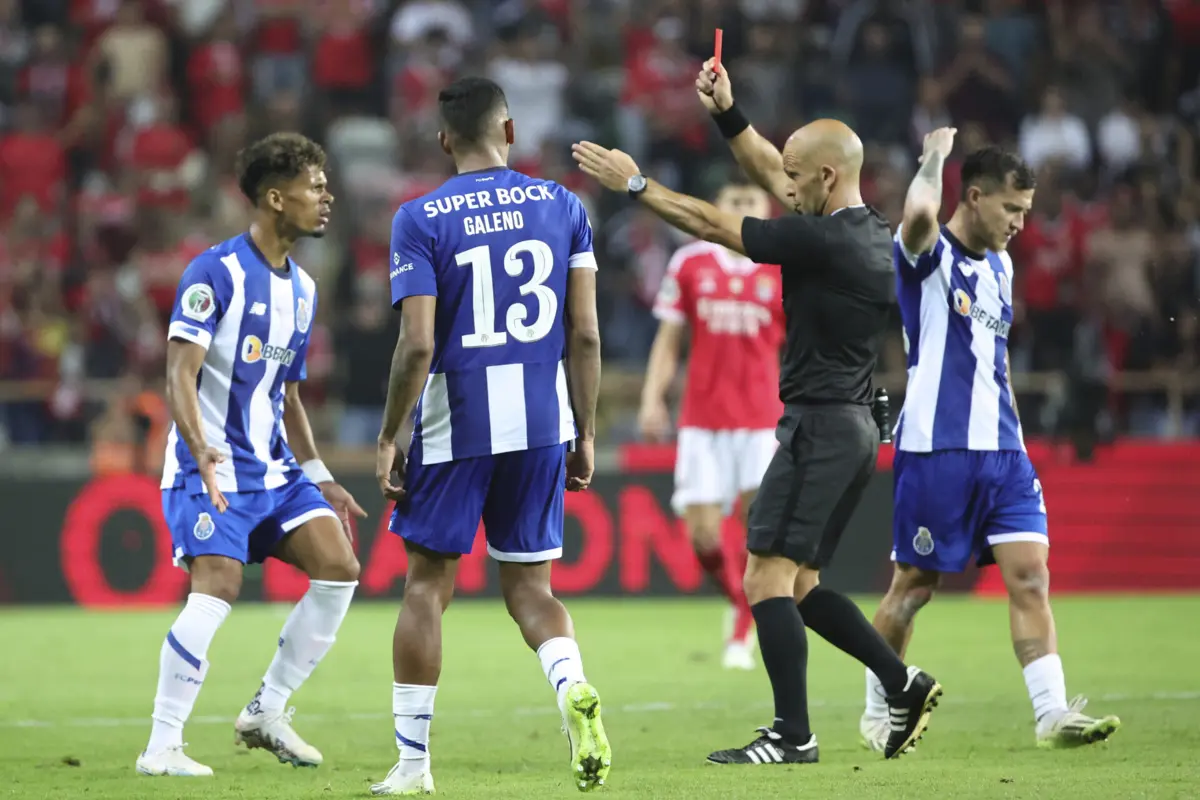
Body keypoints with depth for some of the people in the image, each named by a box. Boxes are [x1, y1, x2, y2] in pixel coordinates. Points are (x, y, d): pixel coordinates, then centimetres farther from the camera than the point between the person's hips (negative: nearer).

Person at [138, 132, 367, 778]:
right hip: (211, 468, -8)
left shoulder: (302, 289, 15)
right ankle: (161, 748, -14)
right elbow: (181, 373, -17)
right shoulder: (215, 272, -10)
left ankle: (266, 713, 7)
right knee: (217, 586, -21)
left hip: (273, 467, 8)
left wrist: (319, 479, 20)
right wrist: (200, 448, -32)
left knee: (338, 568, -5)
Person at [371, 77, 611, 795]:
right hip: (542, 424, 3)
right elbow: (586, 336, 2)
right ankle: (574, 688, -18)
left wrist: (388, 440, -3)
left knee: (428, 585, 9)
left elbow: (418, 346, -12)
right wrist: (586, 434, 11)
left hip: (454, 425, -3)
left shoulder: (421, 221, -6)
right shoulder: (563, 208, 3)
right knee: (529, 583, 13)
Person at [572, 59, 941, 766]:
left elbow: (712, 225, -9)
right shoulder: (874, 232, 10)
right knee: (799, 584, 15)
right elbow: (769, 173, 23)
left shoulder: (823, 240, -17)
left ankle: (793, 735, -9)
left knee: (767, 576, -7)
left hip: (820, 427, -10)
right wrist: (728, 113, 20)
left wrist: (636, 185, 0)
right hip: (856, 427, 10)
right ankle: (905, 683, 11)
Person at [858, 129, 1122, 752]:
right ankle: (877, 713, 17)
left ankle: (1053, 713, -10)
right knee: (914, 586, 2)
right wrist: (934, 159, -13)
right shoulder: (929, 256, -7)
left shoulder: (998, 267, 17)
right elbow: (919, 213, -32)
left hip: (1001, 450, 7)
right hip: (934, 449, -7)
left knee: (1029, 577, -5)